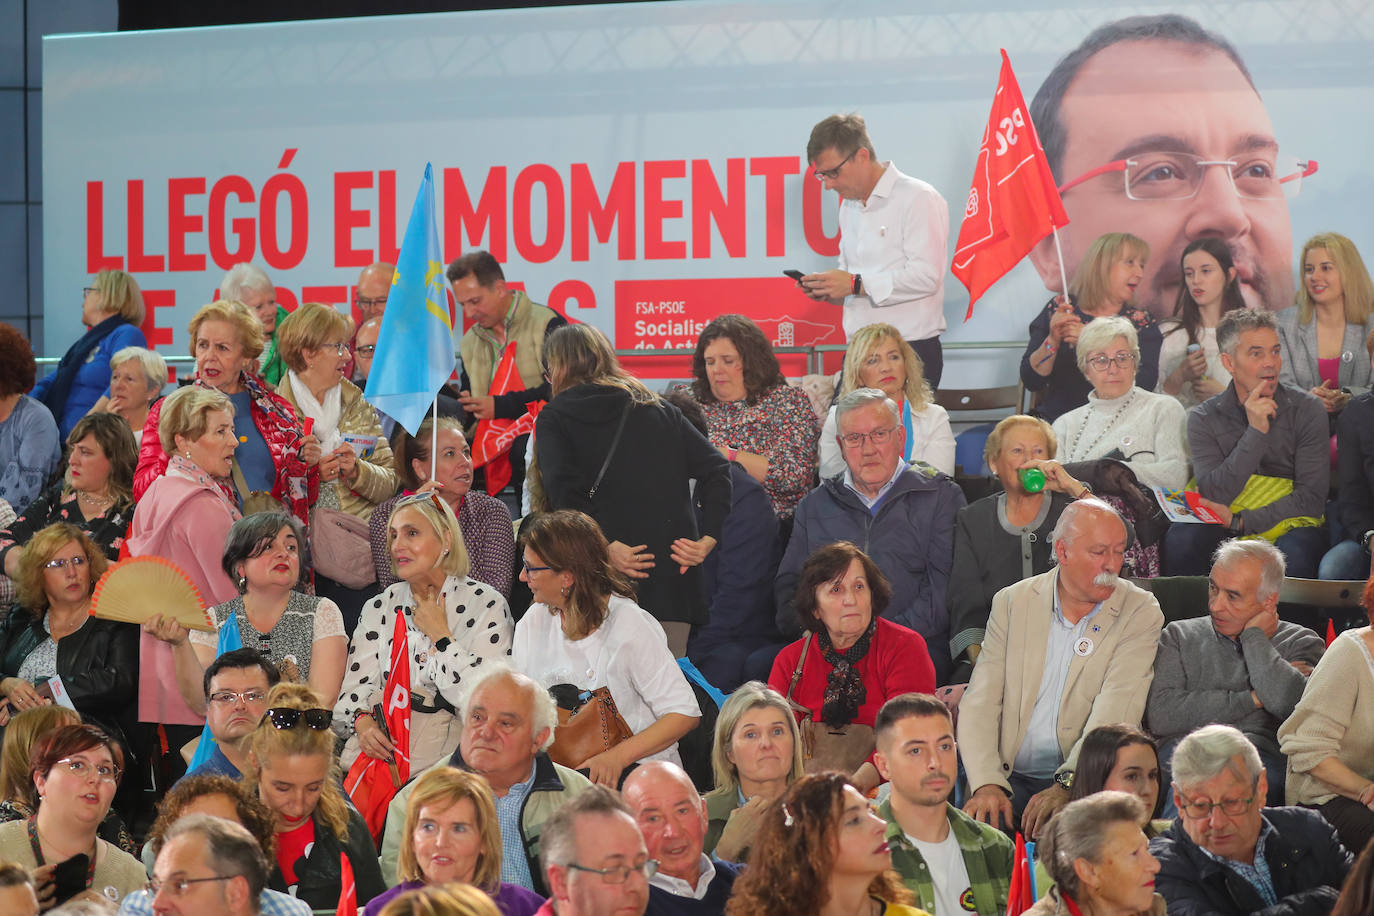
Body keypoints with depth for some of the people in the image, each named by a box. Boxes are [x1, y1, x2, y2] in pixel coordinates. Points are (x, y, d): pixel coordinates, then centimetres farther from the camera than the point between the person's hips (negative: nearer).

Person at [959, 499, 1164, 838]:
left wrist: (1067, 786, -26)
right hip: (1011, 778, 1)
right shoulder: (1012, 602, 9)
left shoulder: (1140, 612, 2)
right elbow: (981, 701, 1)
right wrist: (987, 784, -17)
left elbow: (1116, 711, -11)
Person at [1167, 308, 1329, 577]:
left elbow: (1311, 499, -6)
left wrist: (1240, 522, -16)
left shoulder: (1307, 411, -1)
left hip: (1290, 525, -1)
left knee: (1293, 554, -36)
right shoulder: (1204, 418, 1)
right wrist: (1256, 431, -19)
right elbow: (1213, 497, -11)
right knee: (1181, 537, -30)